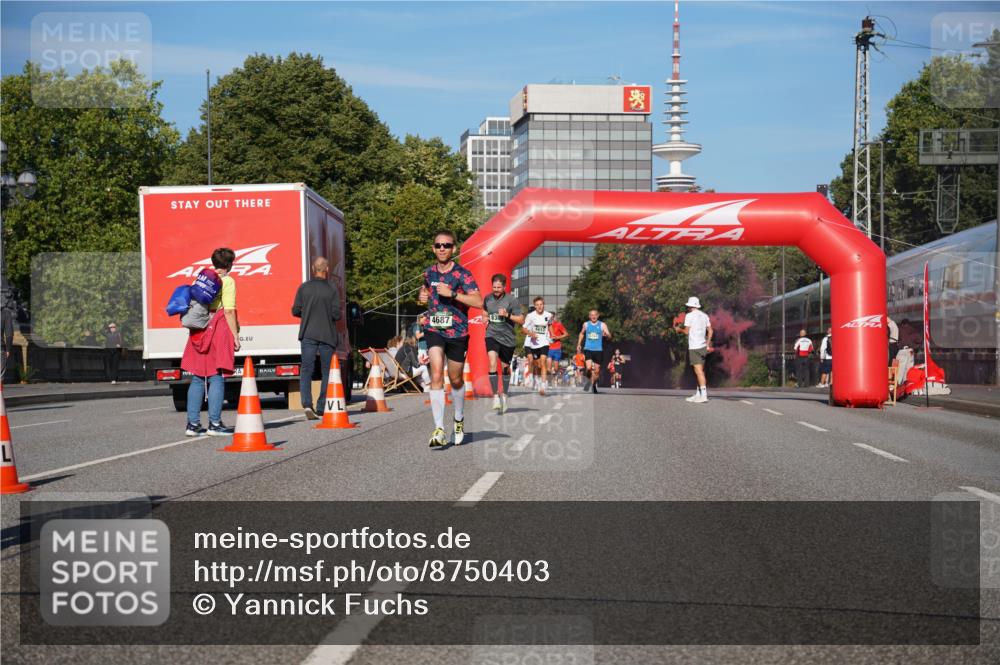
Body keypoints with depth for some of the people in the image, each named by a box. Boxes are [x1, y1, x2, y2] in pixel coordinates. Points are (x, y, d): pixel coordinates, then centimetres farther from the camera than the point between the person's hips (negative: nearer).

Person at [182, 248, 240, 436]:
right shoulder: (227, 281, -5)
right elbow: (229, 311, -12)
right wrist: (235, 335, -9)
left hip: (199, 332, 6)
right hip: (219, 330, -6)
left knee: (197, 378, 8)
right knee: (217, 377, -4)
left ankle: (193, 423, 8)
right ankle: (214, 423, -6)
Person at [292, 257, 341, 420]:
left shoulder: (304, 288, -1)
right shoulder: (332, 290, -7)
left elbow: (295, 311, 3)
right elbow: (336, 315, -9)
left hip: (308, 335, 1)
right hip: (327, 336, -1)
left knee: (306, 370, 2)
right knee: (327, 372, 10)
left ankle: (307, 404, -17)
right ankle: (321, 408, 11)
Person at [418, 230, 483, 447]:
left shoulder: (462, 274, -7)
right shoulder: (429, 273, 8)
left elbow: (478, 301, -17)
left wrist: (452, 293, -23)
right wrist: (423, 296, 9)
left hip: (457, 332, -2)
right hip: (434, 330, 2)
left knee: (455, 379, 12)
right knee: (436, 376, -17)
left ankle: (459, 419, 39)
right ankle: (439, 429, -20)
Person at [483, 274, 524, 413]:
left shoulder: (511, 300, -8)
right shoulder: (487, 298, 3)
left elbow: (521, 320, -7)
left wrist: (507, 315, -20)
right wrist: (486, 318, 6)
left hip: (507, 338, -1)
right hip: (492, 336, 1)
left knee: (505, 367, 12)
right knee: (493, 363, -20)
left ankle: (504, 394, 34)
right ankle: (495, 396, -20)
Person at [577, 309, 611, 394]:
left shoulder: (602, 325, 0)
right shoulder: (586, 324, 7)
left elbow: (609, 337, -9)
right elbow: (581, 333, 25)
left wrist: (606, 335, -32)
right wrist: (579, 344, 19)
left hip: (598, 350, 0)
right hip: (588, 349, 0)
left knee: (597, 370, 5)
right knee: (589, 368, -19)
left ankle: (593, 385, 26)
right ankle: (587, 379, 9)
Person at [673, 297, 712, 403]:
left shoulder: (689, 315, -7)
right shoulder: (705, 316, 13)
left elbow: (686, 331, -8)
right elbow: (710, 331, 13)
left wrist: (678, 329, 11)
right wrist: (708, 344, 19)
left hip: (694, 347, -7)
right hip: (703, 346, 7)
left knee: (699, 371, -11)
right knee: (700, 371, 13)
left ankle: (703, 395, -18)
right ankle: (698, 395, 18)